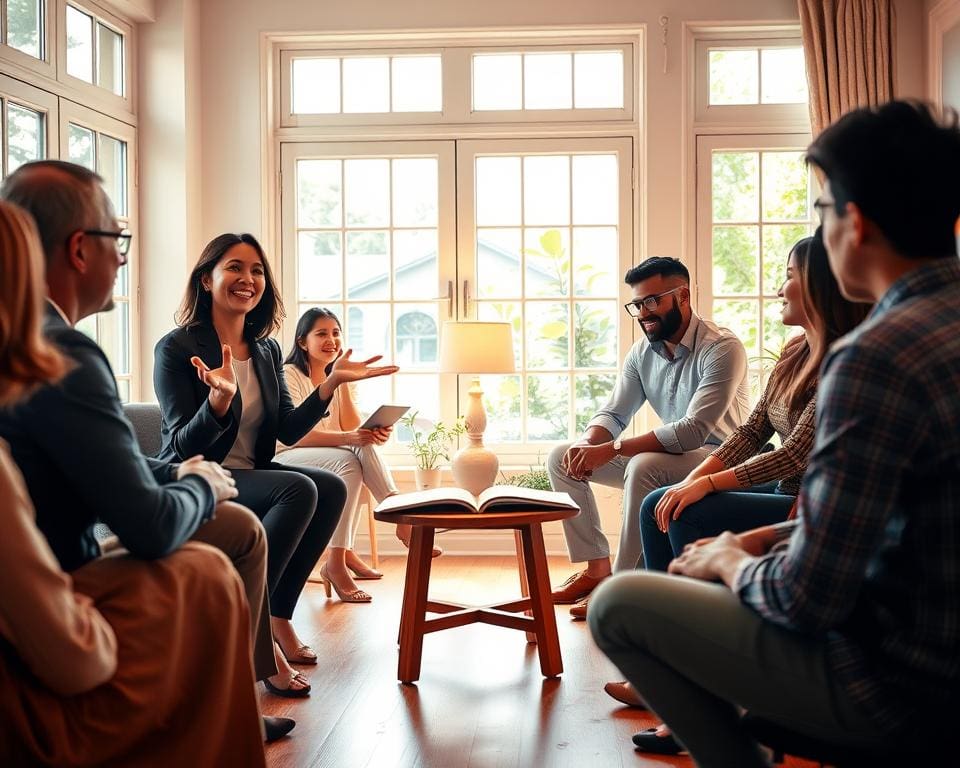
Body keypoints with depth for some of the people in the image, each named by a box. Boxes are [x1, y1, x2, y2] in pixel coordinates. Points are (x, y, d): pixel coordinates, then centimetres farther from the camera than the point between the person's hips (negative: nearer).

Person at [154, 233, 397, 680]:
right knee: (298, 490, -28)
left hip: (249, 476, 7)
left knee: (331, 488, -15)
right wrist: (219, 400, -35)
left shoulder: (267, 350, 9)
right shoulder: (176, 348, -11)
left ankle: (277, 615, -3)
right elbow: (183, 447, -16)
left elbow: (288, 432, 6)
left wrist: (332, 382, -4)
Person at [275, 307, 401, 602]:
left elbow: (352, 428, 1)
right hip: (287, 457, -6)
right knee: (348, 461, -34)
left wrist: (343, 380, -11)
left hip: (328, 457, 6)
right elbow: (295, 435, -22)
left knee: (364, 448, -27)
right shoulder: (289, 375, -8)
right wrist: (348, 439, -35)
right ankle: (336, 563, -33)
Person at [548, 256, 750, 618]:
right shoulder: (642, 352, 3)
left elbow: (693, 431, -30)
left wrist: (611, 449, -32)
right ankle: (596, 567, -1)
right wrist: (588, 443, -20)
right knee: (561, 458, -1)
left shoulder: (722, 349, -21)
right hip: (671, 453, 8)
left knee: (644, 466, -38)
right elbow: (614, 413, 6)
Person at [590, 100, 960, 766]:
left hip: (903, 691, -9)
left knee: (618, 605, -1)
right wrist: (755, 548, 11)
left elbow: (808, 602, -24)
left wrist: (732, 562, -3)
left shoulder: (877, 358, -27)